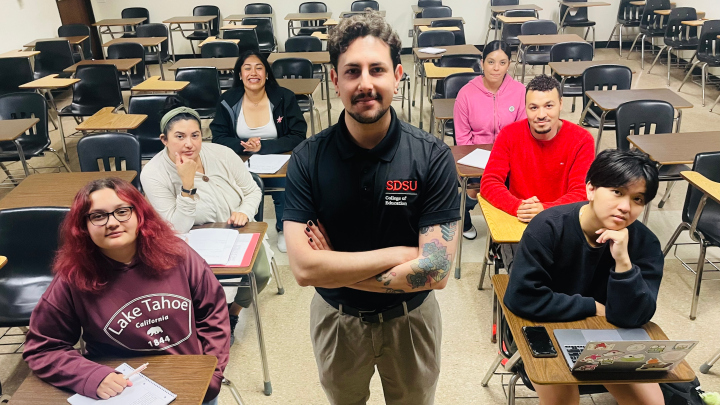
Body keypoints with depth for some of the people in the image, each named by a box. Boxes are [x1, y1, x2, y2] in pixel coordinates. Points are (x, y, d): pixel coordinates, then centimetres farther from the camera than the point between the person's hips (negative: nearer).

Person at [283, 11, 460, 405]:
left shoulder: (433, 157, -21)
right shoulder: (307, 159, -18)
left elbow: (435, 271, -25)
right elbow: (302, 267, -26)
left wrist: (334, 266, -23)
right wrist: (399, 254, -26)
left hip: (410, 319, 0)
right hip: (336, 319, 1)